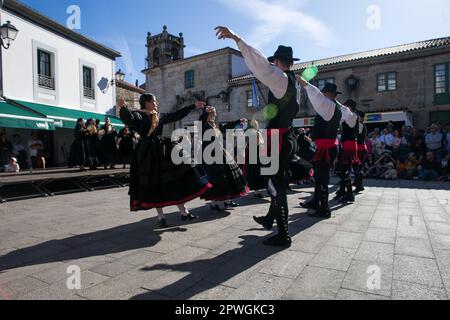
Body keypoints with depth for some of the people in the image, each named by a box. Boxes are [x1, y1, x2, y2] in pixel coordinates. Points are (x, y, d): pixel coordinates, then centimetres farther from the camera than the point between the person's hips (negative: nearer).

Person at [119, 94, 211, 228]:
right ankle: (161, 216, 12)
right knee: (154, 185, 0)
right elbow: (129, 119, -25)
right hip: (148, 154, -7)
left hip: (163, 150, 7)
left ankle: (183, 212, 12)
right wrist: (123, 108, -45)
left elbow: (176, 115, 23)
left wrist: (193, 106, 27)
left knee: (175, 179, 3)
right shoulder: (139, 115, -4)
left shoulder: (158, 117, 17)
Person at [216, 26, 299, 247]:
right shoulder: (292, 80, 15)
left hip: (278, 139, -10)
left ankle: (283, 236, 7)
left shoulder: (280, 78, -12)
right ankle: (270, 219, 39)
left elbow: (260, 64, -25)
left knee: (277, 185, -3)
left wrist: (235, 38, -25)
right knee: (278, 182, 20)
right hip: (286, 137, 10)